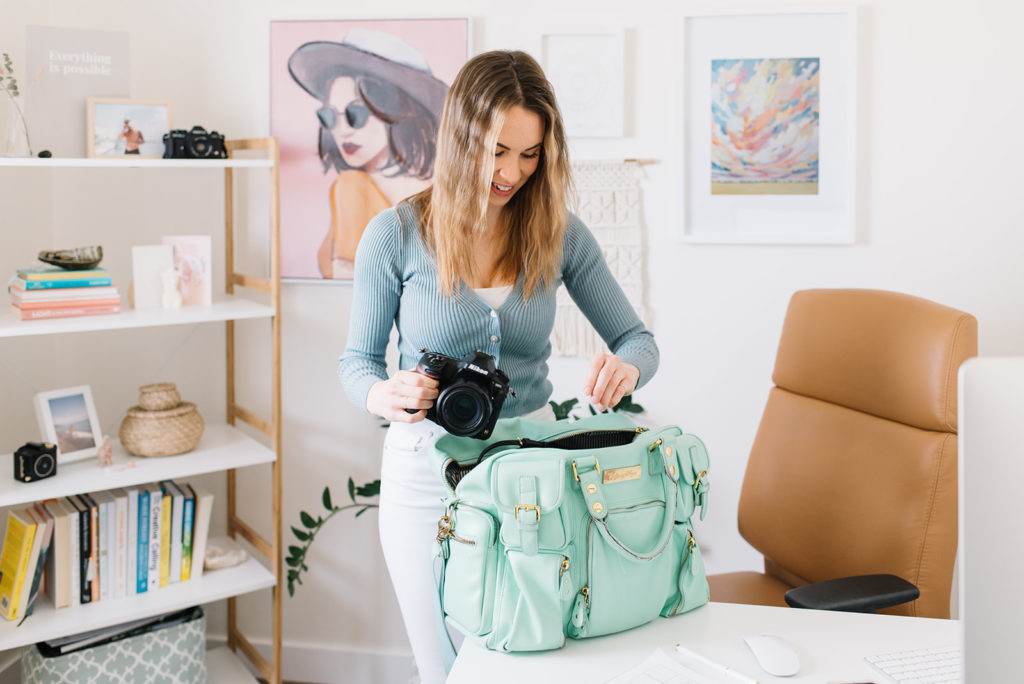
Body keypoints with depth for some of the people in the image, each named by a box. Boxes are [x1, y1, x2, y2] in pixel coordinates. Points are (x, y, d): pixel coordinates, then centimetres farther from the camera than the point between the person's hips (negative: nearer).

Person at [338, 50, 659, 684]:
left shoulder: (561, 233, -3)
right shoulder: (395, 235, -9)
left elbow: (639, 339, 1)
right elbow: (358, 360, -1)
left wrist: (625, 366, -22)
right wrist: (383, 394, -24)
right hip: (427, 470, -1)